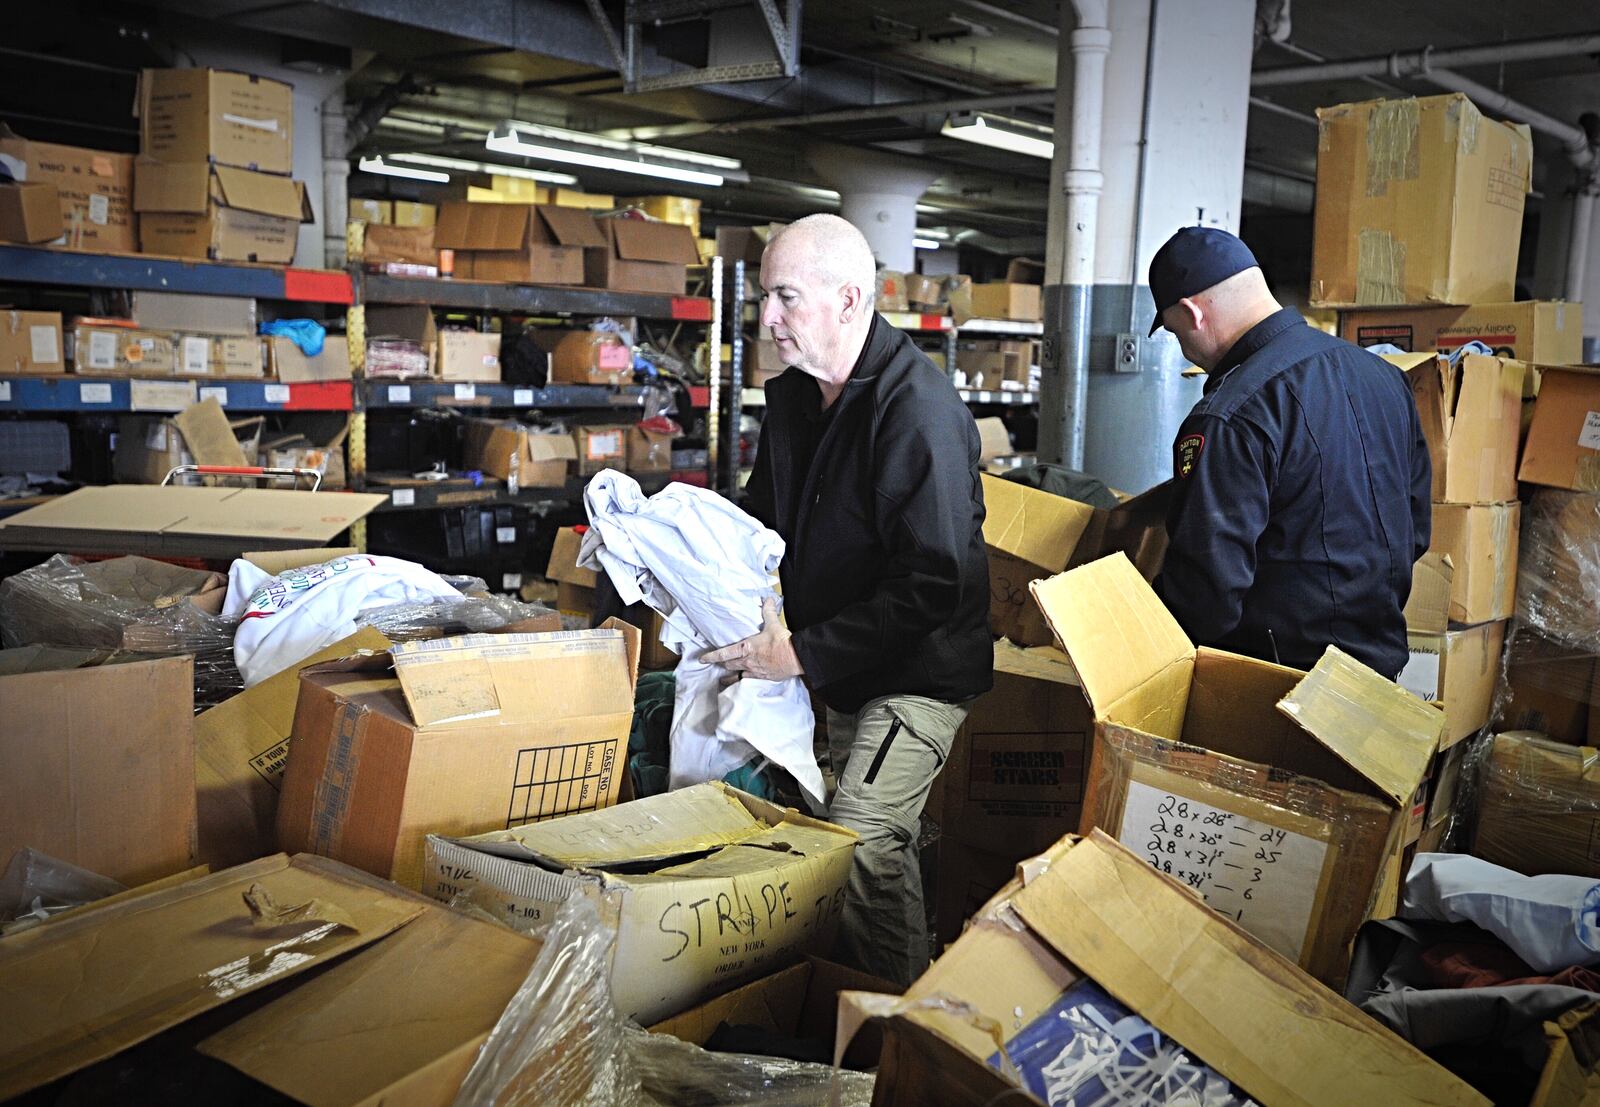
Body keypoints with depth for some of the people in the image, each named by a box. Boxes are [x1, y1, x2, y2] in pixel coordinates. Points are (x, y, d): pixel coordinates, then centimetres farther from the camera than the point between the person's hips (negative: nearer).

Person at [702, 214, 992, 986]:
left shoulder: (918, 411, -24)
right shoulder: (793, 395, 4)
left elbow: (932, 584, -29)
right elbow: (764, 521, 16)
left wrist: (803, 653, -28)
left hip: (919, 668, -8)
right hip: (843, 668, 8)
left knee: (858, 843, -12)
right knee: (882, 841, 18)